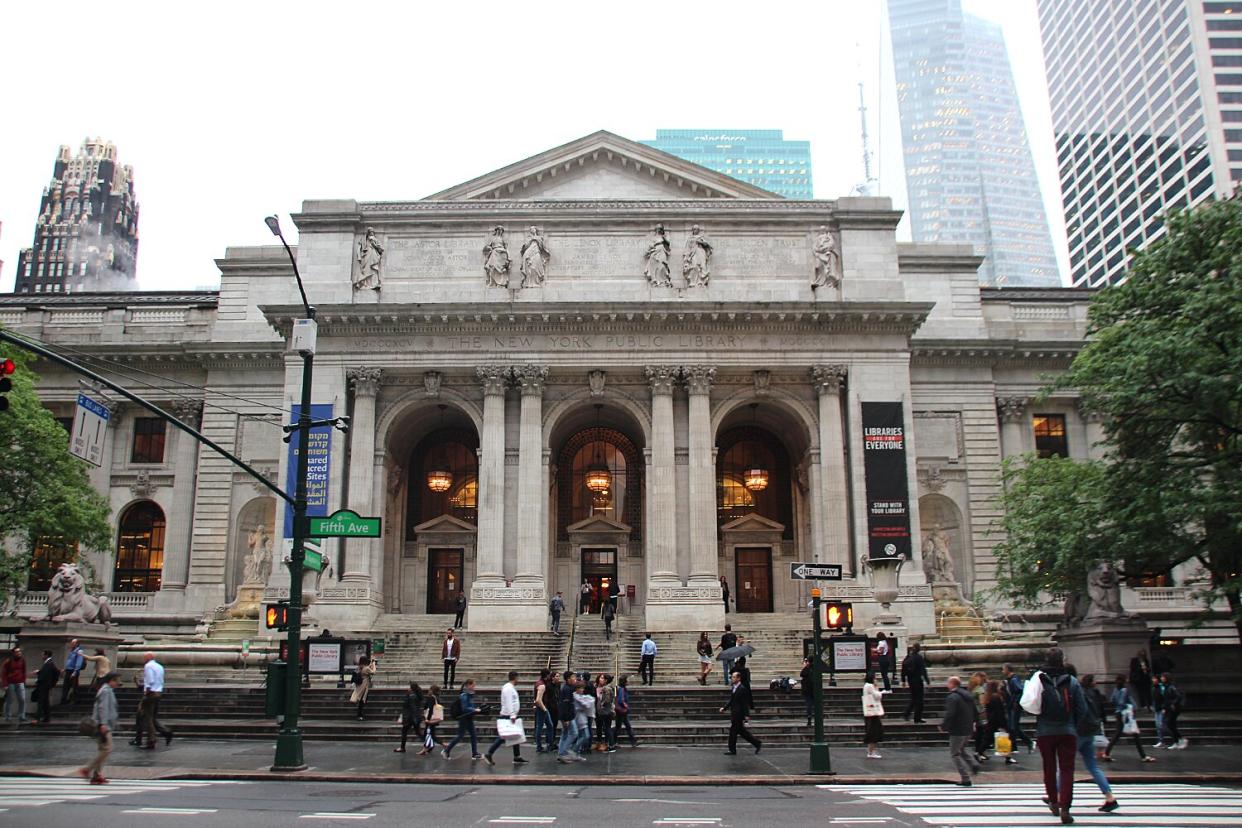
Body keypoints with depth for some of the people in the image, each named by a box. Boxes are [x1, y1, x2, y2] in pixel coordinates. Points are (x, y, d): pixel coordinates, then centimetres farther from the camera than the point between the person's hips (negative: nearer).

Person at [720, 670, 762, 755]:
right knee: (741, 731, 14)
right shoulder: (733, 688, 12)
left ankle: (732, 750, 7)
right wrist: (724, 708, 6)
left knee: (733, 731, -3)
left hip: (738, 714, -9)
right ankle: (757, 743, 22)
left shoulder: (742, 689, -15)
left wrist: (746, 715, -18)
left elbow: (745, 703, -17)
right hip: (734, 714, 9)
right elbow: (731, 700, 18)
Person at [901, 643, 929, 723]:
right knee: (919, 699, 4)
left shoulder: (907, 657, 4)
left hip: (910, 680, 6)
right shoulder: (919, 658, -14)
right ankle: (917, 719, 8)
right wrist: (927, 681, -11)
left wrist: (903, 680, 16)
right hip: (918, 680, -6)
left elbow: (903, 670, 8)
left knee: (913, 698, 20)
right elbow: (923, 670, -16)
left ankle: (906, 714, 10)